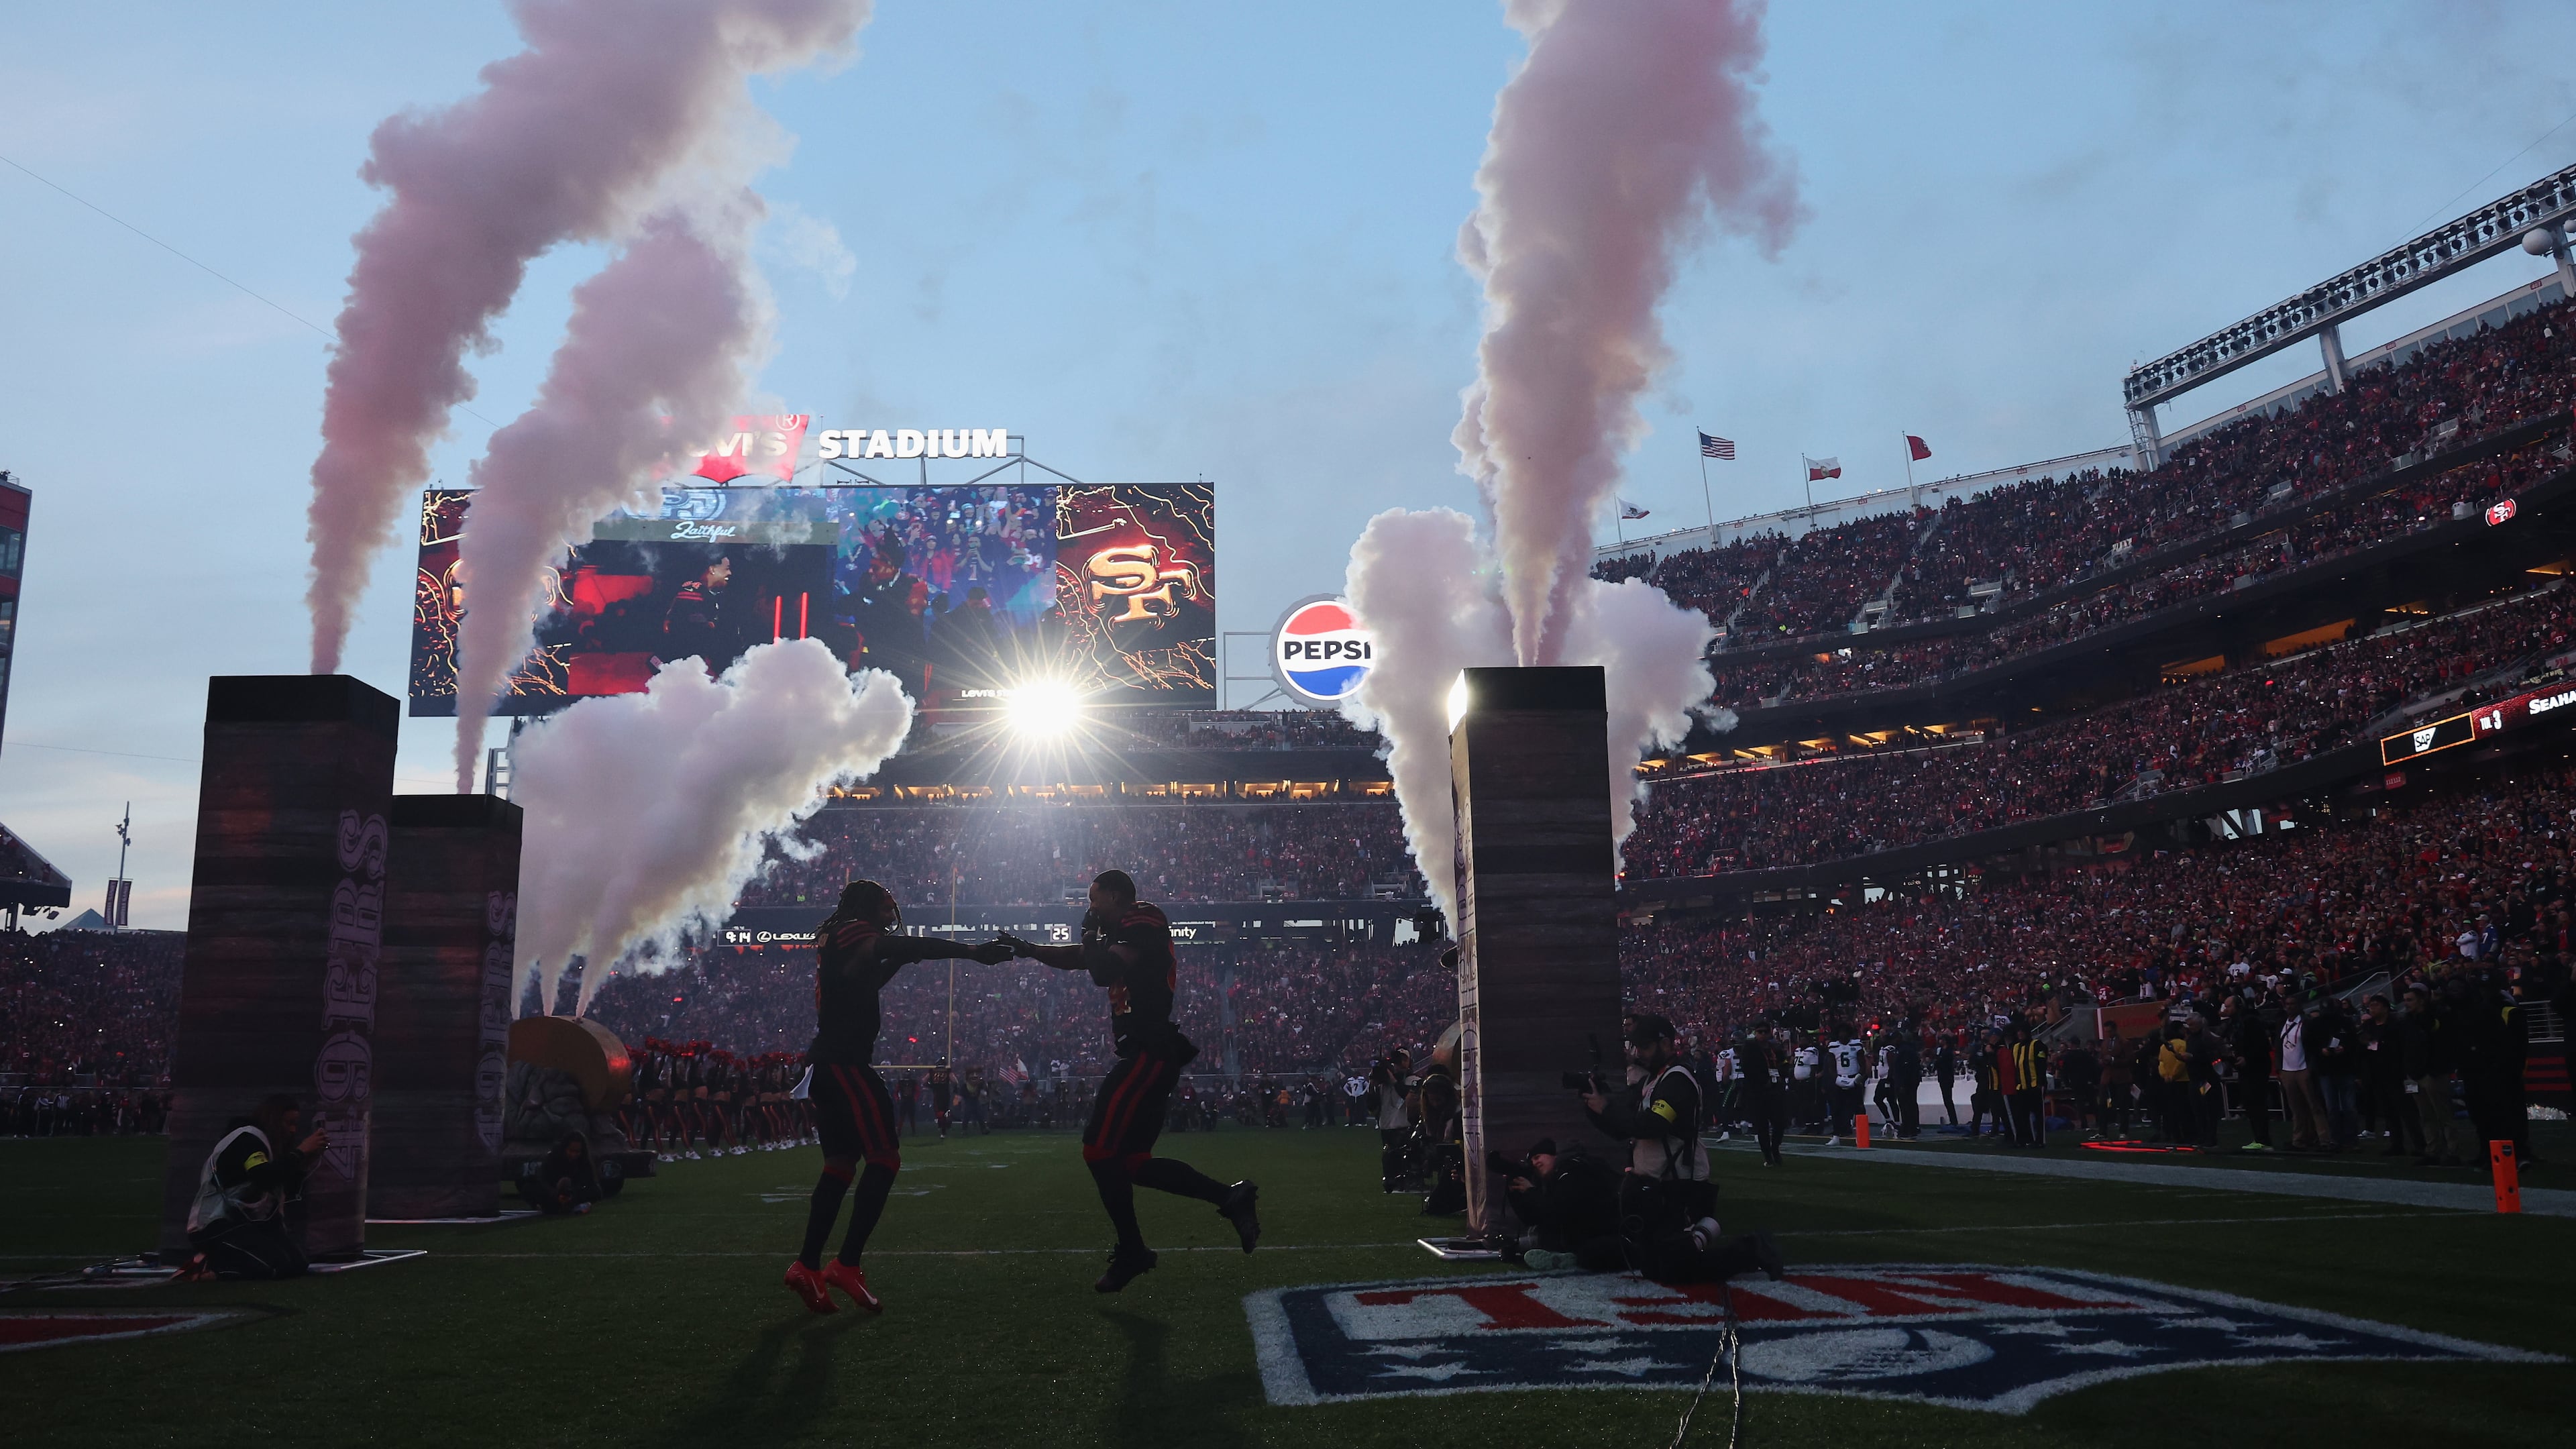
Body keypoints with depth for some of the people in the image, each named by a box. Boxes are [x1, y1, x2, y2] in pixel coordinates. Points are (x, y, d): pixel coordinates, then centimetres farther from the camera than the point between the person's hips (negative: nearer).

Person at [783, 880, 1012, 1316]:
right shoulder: (854, 933, -8)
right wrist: (974, 952, -27)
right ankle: (847, 1265, -14)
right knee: (885, 1157, -11)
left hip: (825, 1064, 10)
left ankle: (807, 1266, 10)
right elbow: (908, 946, -24)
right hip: (846, 1063, -10)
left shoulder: (833, 940, 21)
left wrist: (898, 958, 17)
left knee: (841, 1163, 12)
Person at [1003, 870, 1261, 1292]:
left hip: (1151, 1053, -10)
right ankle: (1231, 1197, 8)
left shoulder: (1142, 922, -9)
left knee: (1100, 1150, -7)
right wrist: (1027, 950, 30)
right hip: (1149, 1055, 10)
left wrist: (1093, 935, -4)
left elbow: (1104, 971, -23)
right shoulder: (1126, 932, 20)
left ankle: (1131, 1253, 1)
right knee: (1132, 1161, 9)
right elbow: (1079, 958, 34)